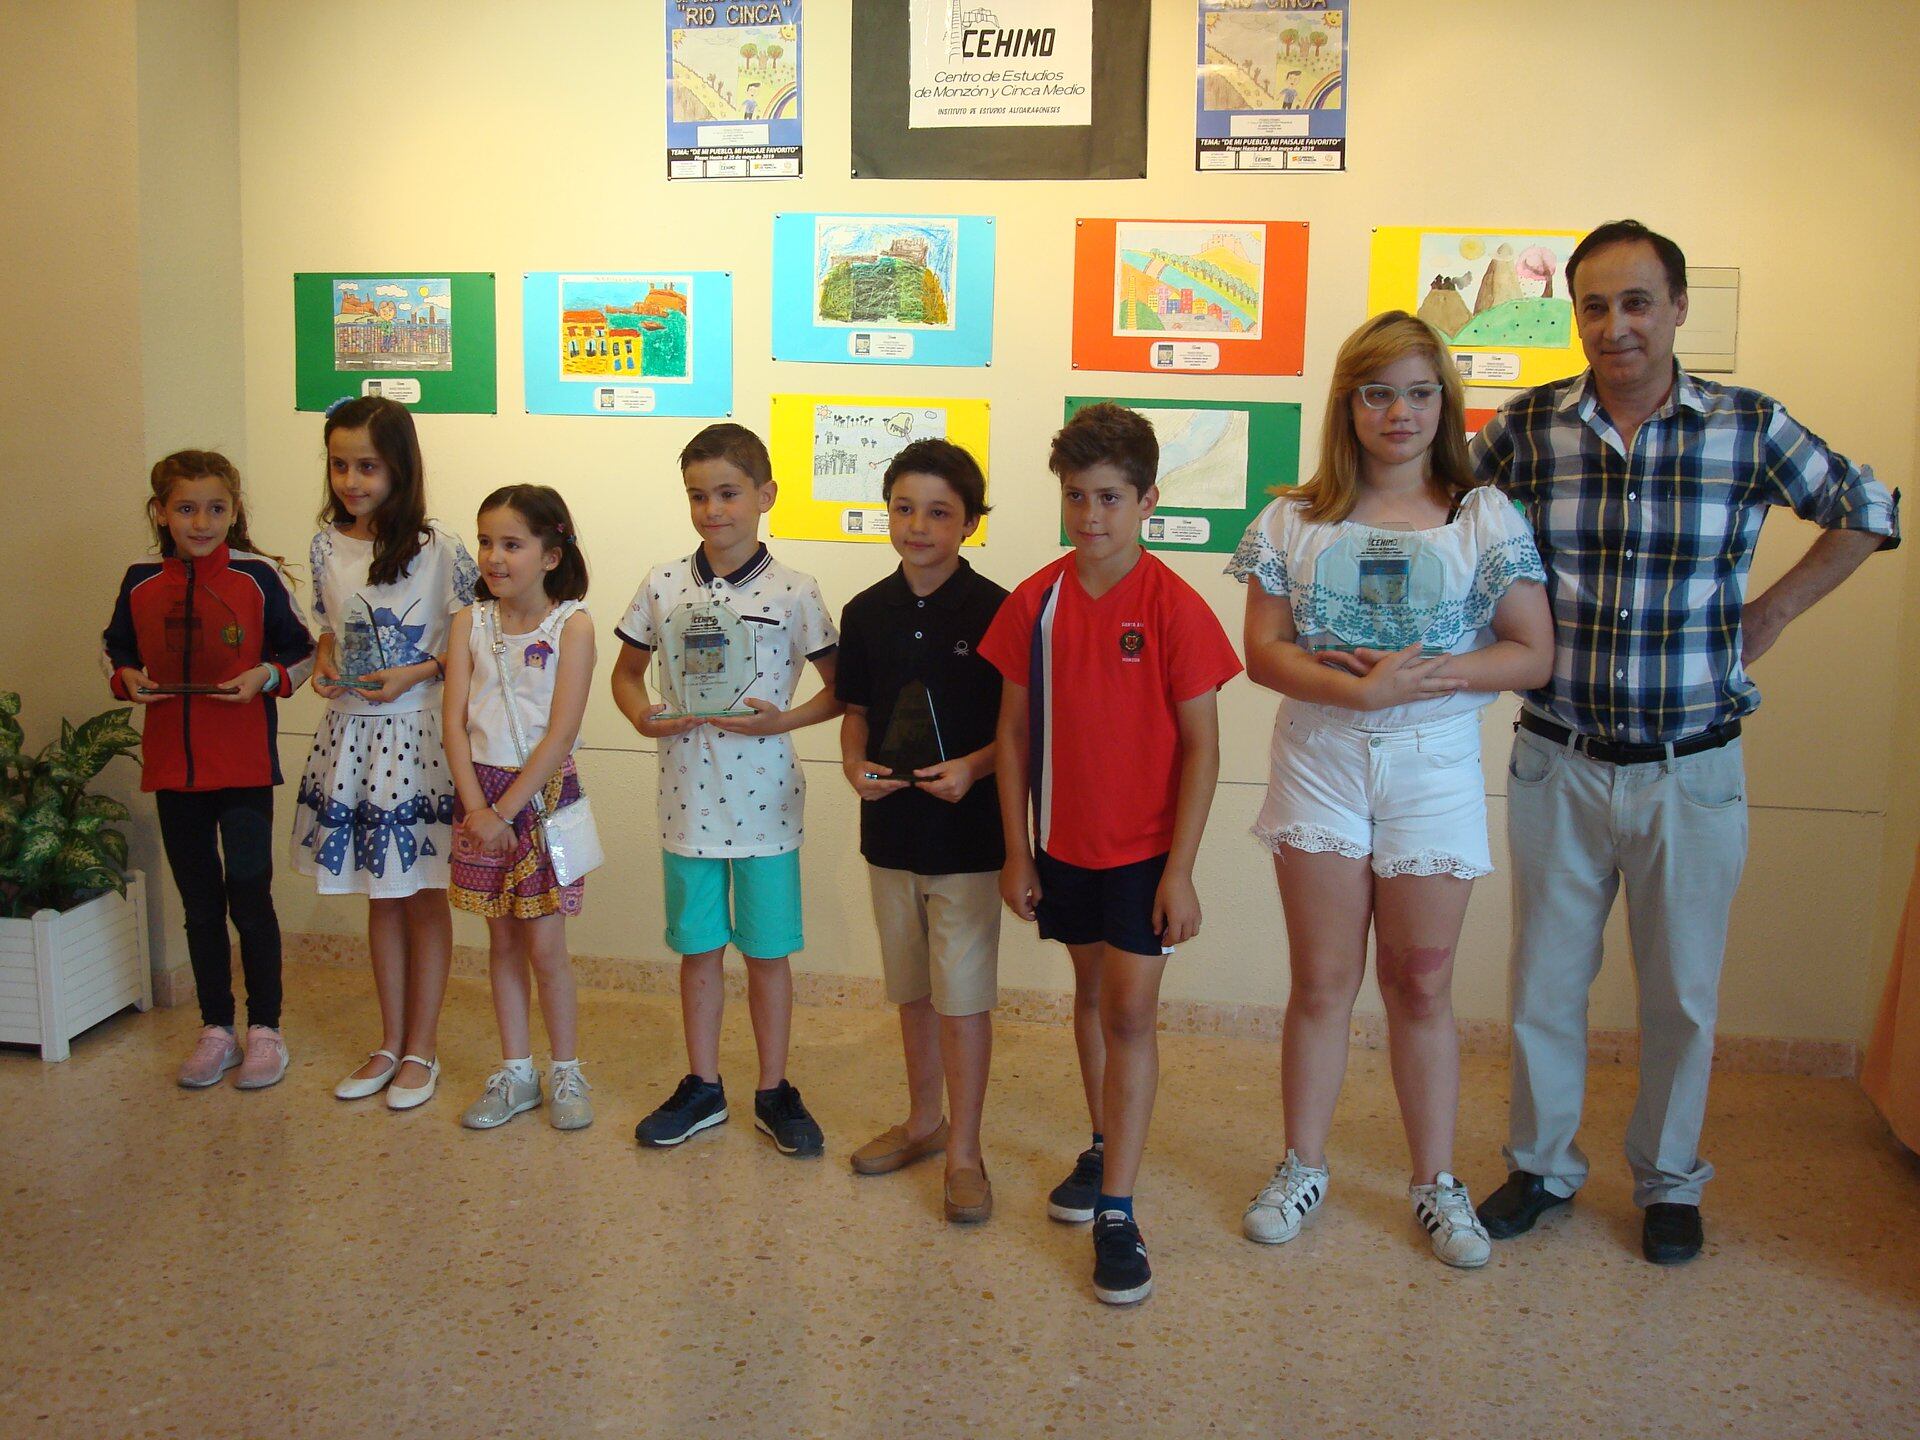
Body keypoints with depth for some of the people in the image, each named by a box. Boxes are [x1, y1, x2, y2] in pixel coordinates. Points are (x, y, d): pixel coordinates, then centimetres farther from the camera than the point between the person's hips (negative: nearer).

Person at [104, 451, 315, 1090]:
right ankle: (216, 1029, 25)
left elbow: (303, 652, 2)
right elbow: (114, 648, 17)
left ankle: (264, 1028, 15)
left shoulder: (259, 576, -5)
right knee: (199, 902, 12)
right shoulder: (140, 582, 3)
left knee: (248, 895, 0)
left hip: (244, 765, -3)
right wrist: (128, 679, -3)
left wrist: (265, 677, -15)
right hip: (171, 766, 3)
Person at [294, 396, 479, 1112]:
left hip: (418, 732, -5)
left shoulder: (438, 551, -11)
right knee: (380, 896, 14)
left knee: (423, 892, 6)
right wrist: (324, 666, -2)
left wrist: (416, 673, -18)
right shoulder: (327, 547, 4)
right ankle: (391, 1042, 27)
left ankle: (422, 1046, 20)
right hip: (351, 731, 5)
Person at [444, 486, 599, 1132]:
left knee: (544, 946, 0)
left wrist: (507, 808, -14)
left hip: (542, 793, -4)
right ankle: (515, 1073, 23)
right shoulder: (470, 623, 2)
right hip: (480, 794, 4)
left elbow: (561, 733, -13)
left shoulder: (572, 626, -9)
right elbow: (454, 721, -3)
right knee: (502, 942, 12)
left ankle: (566, 1072, 17)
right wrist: (477, 809, -13)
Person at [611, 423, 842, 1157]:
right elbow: (626, 669, 12)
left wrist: (783, 720, -16)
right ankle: (702, 1086, 30)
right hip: (687, 799, 2)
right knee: (698, 949, 14)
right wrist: (642, 716, -8)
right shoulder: (663, 584, 1)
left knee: (767, 952, 9)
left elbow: (843, 686, -1)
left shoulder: (793, 592, -7)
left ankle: (774, 1091, 24)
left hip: (764, 800, -2)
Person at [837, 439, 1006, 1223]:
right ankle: (924, 1121, 34)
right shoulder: (866, 612, 4)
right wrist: (855, 764, -6)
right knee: (912, 988, 18)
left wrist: (974, 766, -22)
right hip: (890, 827, 5)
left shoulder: (996, 610, -10)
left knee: (963, 993, 0)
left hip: (968, 831, -5)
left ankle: (963, 1152, 12)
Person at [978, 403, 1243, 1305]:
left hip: (1145, 849, -4)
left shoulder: (1173, 607, -13)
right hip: (1064, 844, 4)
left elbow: (1201, 743, -11)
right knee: (1090, 993, 18)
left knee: (1130, 1010, -6)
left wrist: (1181, 869, -13)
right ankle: (1106, 1147, 38)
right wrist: (1016, 851, 2)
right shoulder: (1035, 602, -2)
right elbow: (1014, 731, 3)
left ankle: (1116, 1212, 1)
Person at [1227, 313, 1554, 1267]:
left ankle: (1436, 1181, 24)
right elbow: (1262, 651, -3)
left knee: (1421, 984, 8)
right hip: (1320, 764, 1)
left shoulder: (1484, 518, 2)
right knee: (1321, 980, 7)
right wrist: (1359, 688, -18)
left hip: (1434, 769, 0)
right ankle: (1302, 1168, 24)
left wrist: (1429, 673, -18)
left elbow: (1533, 655, -2)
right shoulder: (1297, 520, 4)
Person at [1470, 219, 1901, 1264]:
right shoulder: (1526, 428, -4)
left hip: (1692, 771, 0)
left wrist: (1773, 610, 5)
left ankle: (1667, 1181, 33)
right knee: (1543, 981, 10)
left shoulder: (1751, 427, -4)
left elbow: (1867, 513, 12)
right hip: (1559, 765, 0)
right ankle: (1540, 1166, 30)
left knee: (1681, 992, 12)